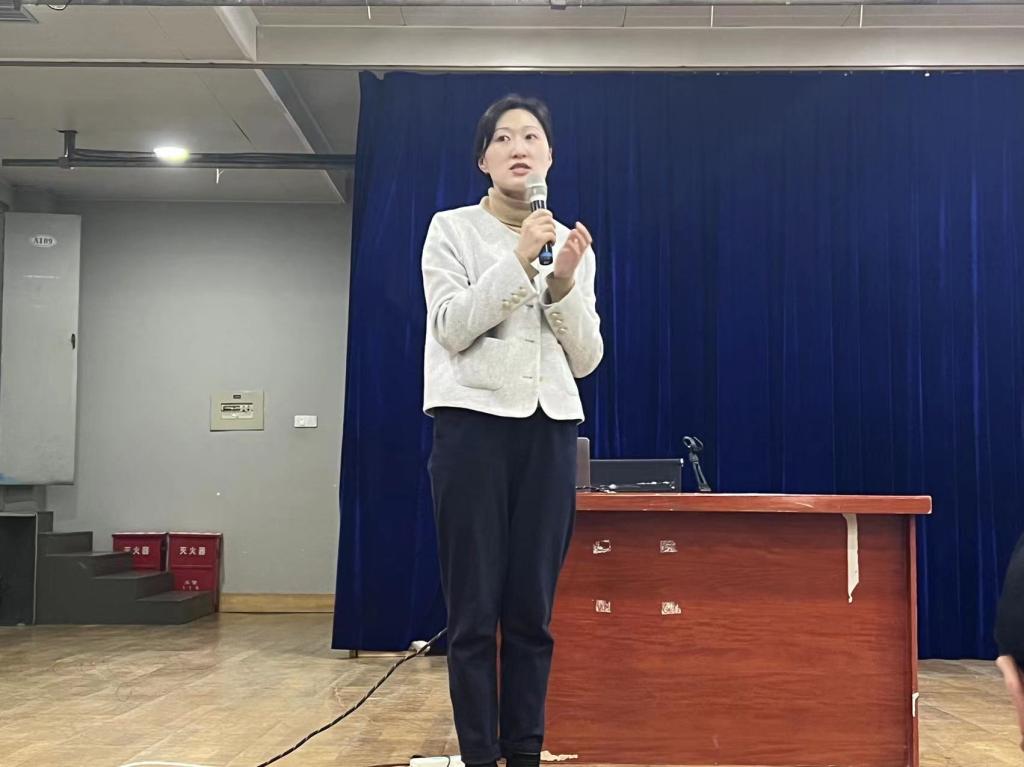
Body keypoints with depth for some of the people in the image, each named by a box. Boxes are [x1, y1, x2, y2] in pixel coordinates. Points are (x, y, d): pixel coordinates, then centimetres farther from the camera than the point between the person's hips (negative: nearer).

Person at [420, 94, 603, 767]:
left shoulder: (572, 245, 15)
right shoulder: (452, 229, 6)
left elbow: (586, 360, 9)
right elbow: (452, 328, -7)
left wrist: (564, 283, -7)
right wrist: (519, 260, -15)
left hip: (549, 429, 3)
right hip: (473, 422, -3)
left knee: (533, 610, 2)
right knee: (475, 609, -4)